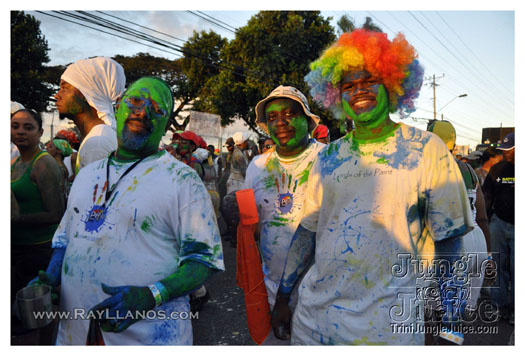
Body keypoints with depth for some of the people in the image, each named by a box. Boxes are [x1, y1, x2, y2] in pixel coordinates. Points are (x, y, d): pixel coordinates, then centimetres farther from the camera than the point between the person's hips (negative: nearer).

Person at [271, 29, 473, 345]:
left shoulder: (426, 149, -6)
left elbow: (448, 240, -5)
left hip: (388, 323, -3)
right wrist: (282, 299, 8)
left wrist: (450, 327, -5)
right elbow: (308, 230, 7)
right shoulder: (328, 157, 3)